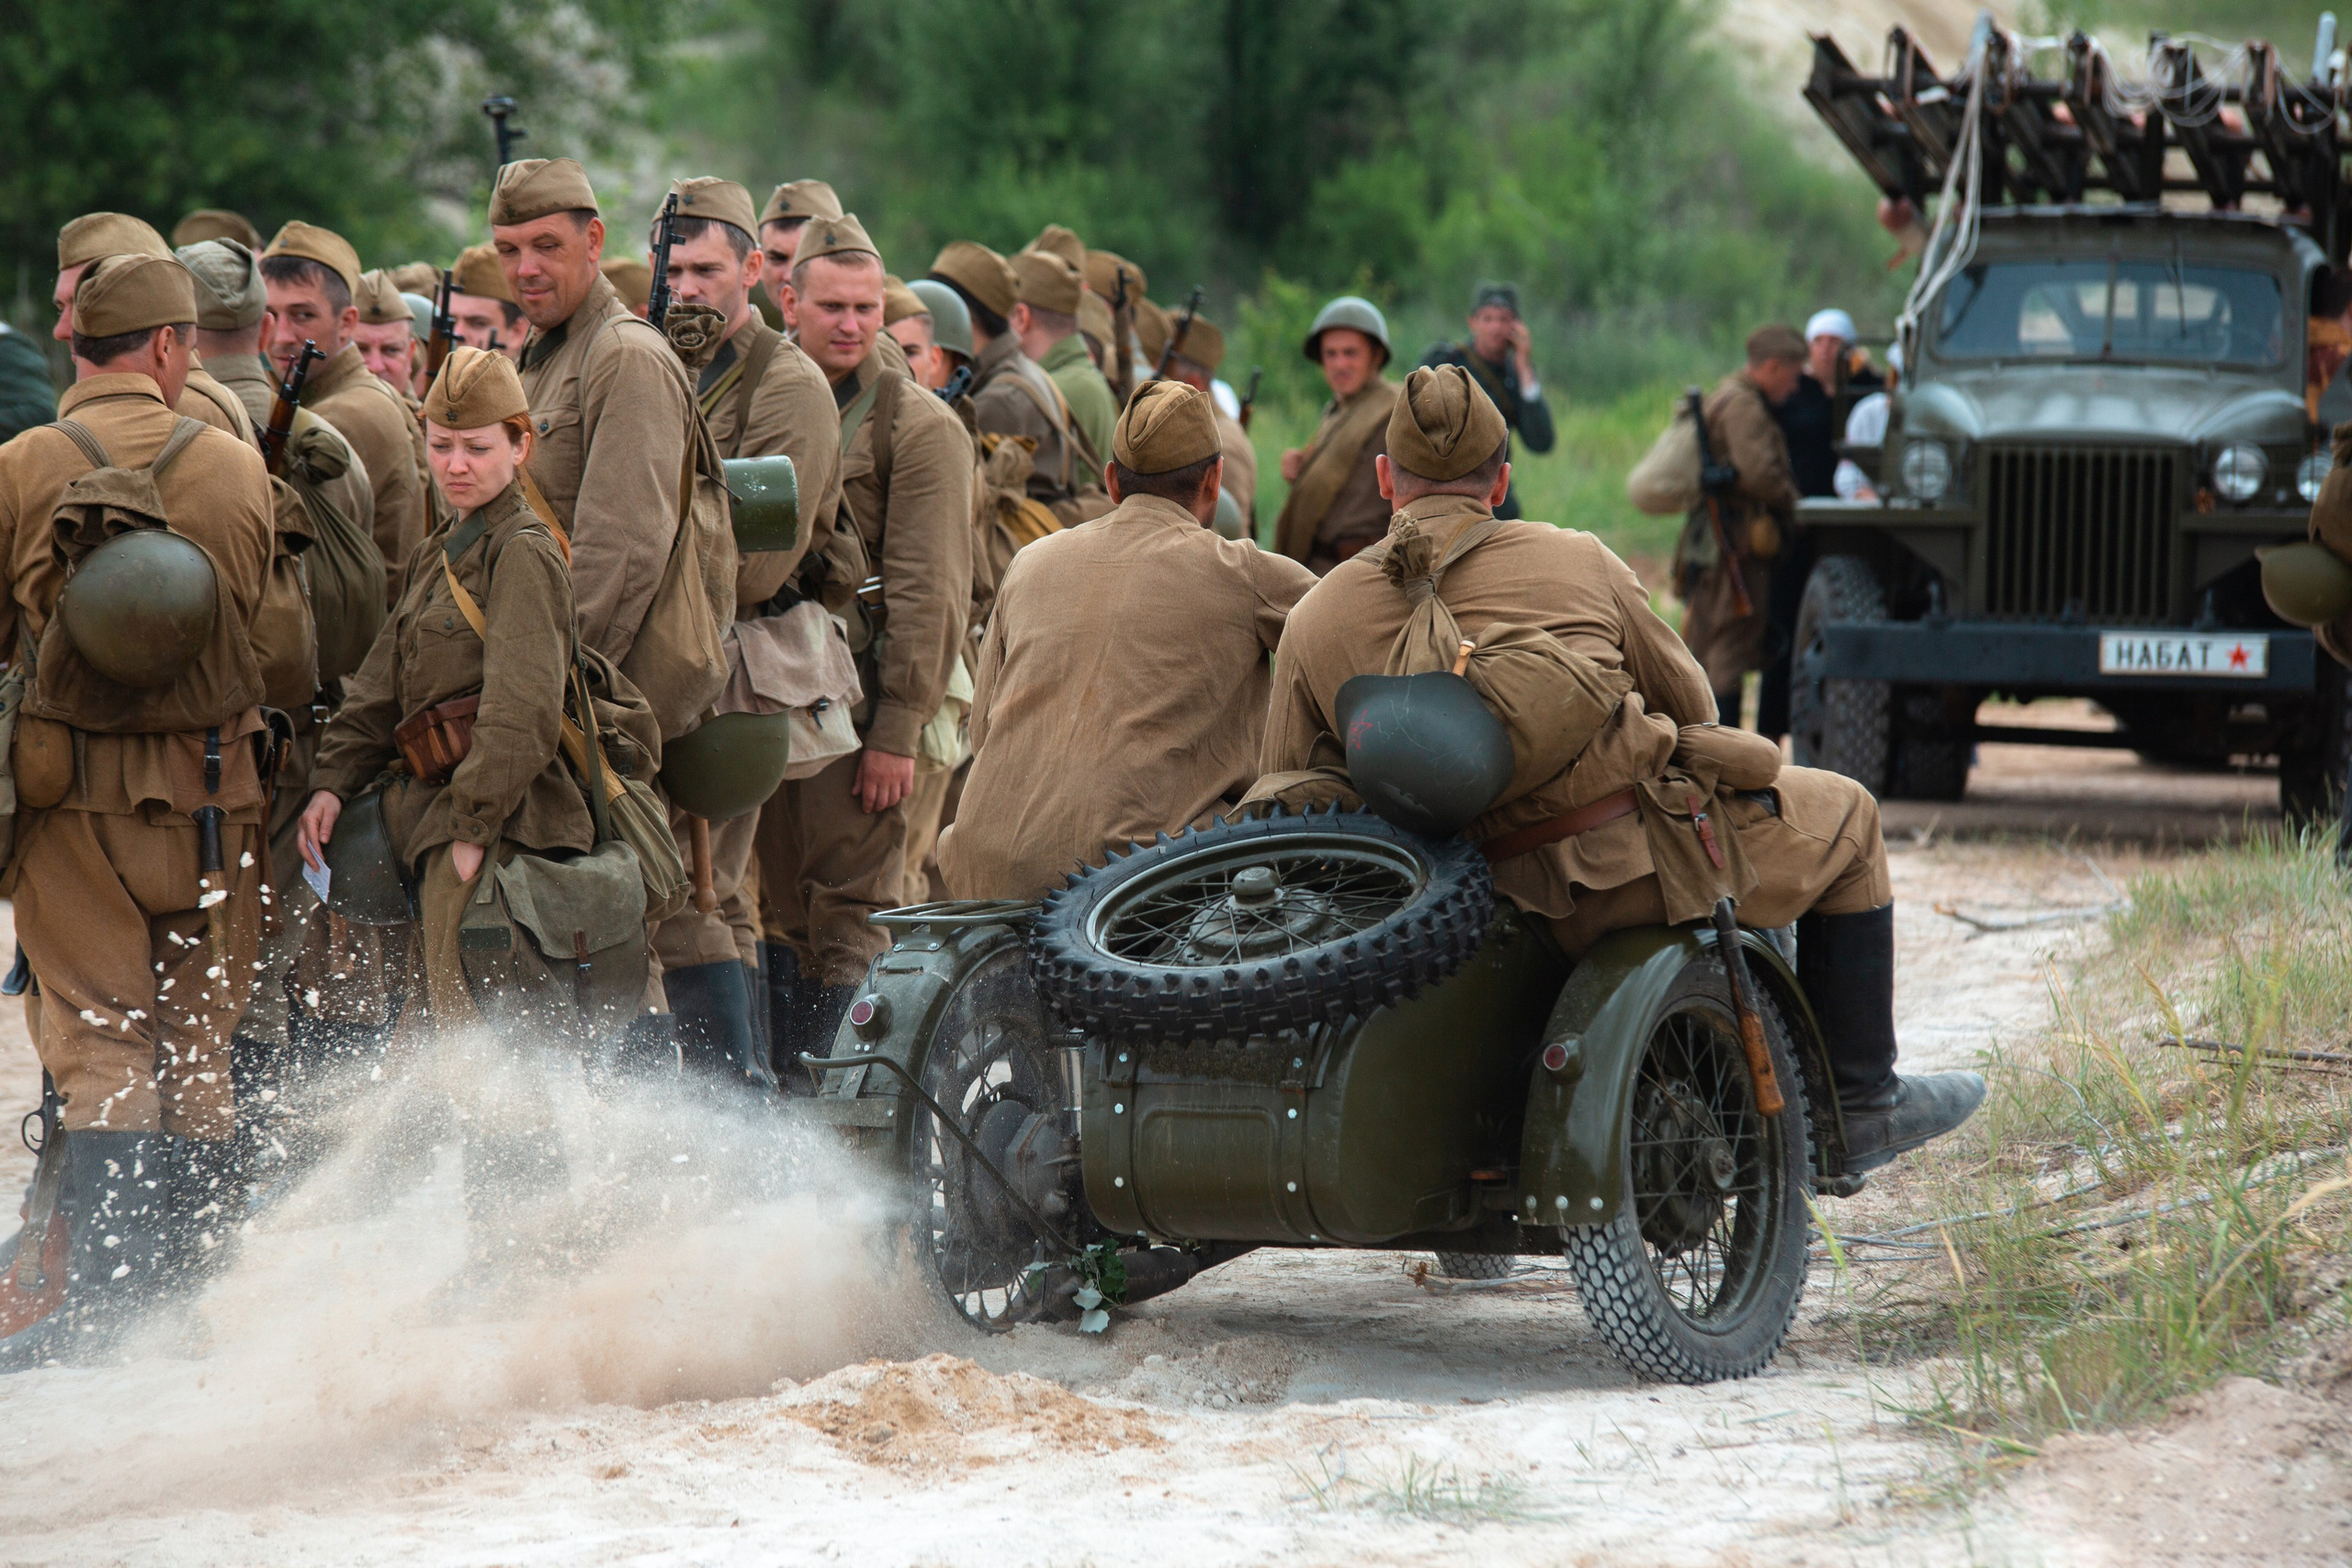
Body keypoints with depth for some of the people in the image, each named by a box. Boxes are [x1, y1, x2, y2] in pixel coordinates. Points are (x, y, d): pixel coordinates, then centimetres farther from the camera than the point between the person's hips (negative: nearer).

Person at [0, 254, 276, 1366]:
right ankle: (196, 1285, 14)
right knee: (197, 1046, 12)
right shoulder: (239, 469, -1)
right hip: (217, 793, 2)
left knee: (98, 1044, 0)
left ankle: (102, 1300, -11)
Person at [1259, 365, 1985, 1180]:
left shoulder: (1315, 620, 4)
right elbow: (1689, 705, 14)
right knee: (1842, 816, 23)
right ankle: (1860, 1105, 25)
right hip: (1650, 864, -3)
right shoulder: (1578, 562, 2)